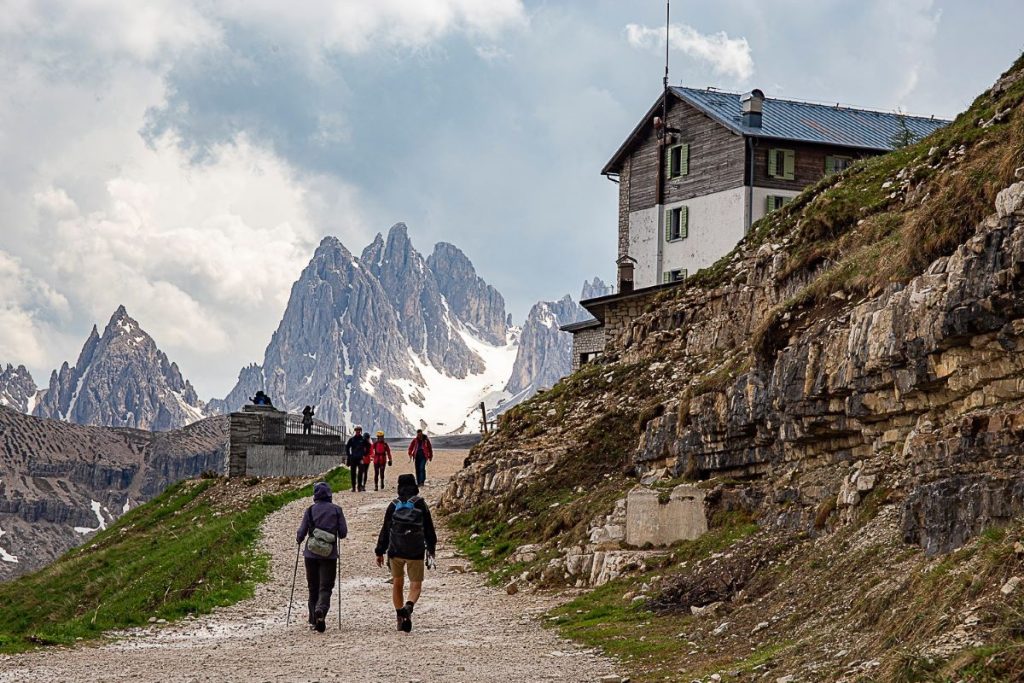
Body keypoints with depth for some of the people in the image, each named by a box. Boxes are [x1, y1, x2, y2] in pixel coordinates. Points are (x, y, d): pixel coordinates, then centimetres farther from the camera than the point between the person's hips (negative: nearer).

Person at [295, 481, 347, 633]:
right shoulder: (337, 510, -1)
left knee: (313, 588, 12)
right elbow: (343, 533, 0)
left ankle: (314, 620, 14)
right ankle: (321, 609, -29)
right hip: (330, 555, -1)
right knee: (326, 587, -1)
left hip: (311, 554, 1)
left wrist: (299, 539, 19)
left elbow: (301, 533, -3)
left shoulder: (310, 510, -3)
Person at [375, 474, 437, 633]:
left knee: (397, 584, 18)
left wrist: (380, 552, 12)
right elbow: (429, 529, 5)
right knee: (416, 586, 3)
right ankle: (408, 606, -27)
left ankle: (400, 617, 15)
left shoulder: (393, 506, 2)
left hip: (395, 551, 2)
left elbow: (385, 530, 5)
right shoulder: (421, 504, 0)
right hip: (416, 552, -2)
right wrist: (430, 550, 15)